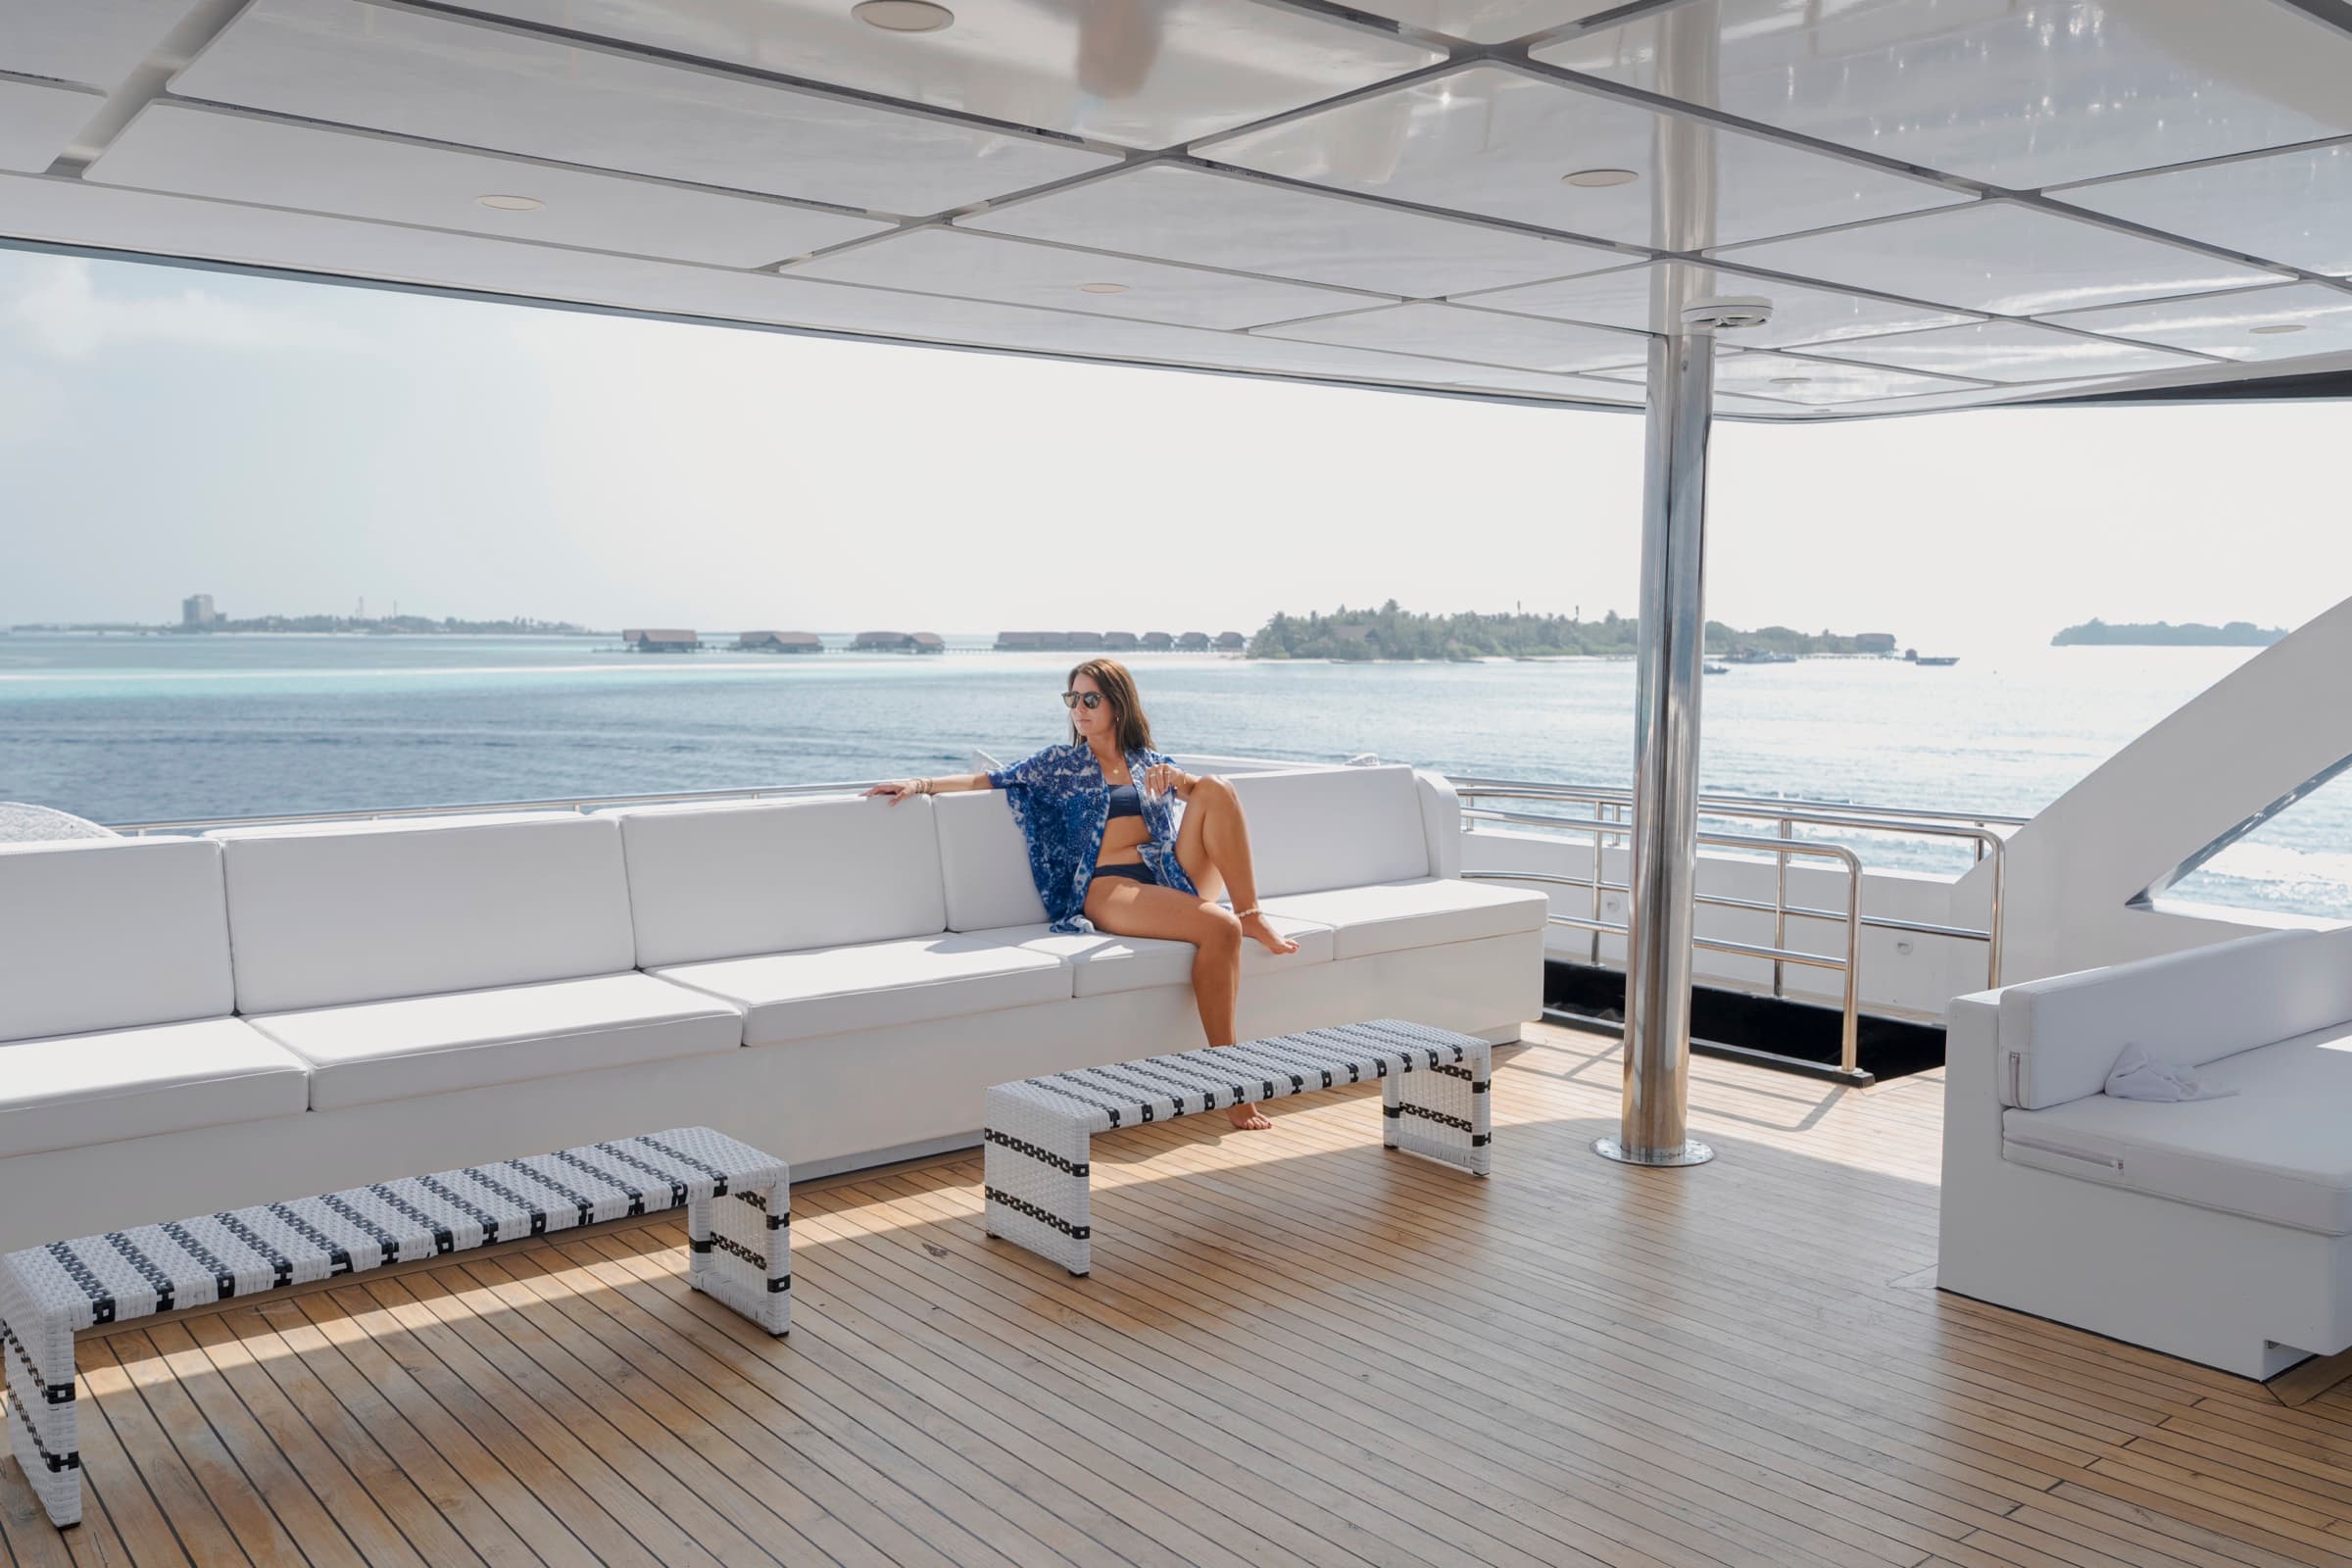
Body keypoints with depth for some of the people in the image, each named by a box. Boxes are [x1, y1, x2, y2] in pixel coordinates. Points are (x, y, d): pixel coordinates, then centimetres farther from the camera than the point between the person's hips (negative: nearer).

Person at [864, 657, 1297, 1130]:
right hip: (1111, 889, -4)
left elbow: (1212, 795, 12)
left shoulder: (1148, 761, 22)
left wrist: (1177, 777, -8)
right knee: (1220, 928, -33)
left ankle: (1253, 915, -18)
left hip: (1173, 878, 4)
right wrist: (922, 783, 1)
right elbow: (991, 780, 13)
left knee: (1219, 787, -20)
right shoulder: (1061, 763, 15)